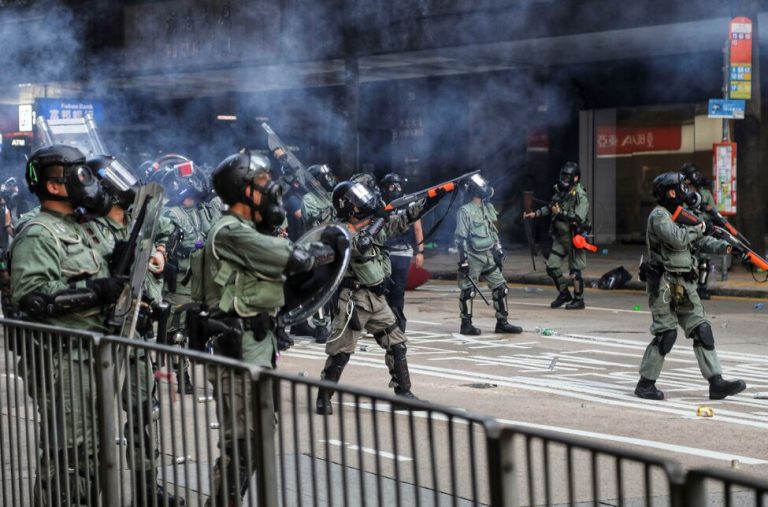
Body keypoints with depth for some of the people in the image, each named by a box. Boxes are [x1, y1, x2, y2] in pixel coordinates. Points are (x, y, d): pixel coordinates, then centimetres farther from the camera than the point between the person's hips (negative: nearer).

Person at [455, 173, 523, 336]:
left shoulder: (488, 208, 11)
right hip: (473, 258, -7)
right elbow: (461, 238, -13)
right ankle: (466, 324, 10)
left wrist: (499, 251, 17)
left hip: (489, 256, 7)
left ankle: (502, 322, 11)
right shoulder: (465, 211, -12)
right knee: (468, 291, 0)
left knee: (501, 288, 4)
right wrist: (463, 260, -17)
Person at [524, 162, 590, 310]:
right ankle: (564, 293, 24)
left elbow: (579, 217, -25)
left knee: (575, 270, -2)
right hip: (560, 237, 8)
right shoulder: (560, 192, 8)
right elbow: (550, 208, 26)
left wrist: (560, 213, -21)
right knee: (552, 267, 8)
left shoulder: (580, 196, -14)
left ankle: (579, 300, 8)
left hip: (574, 237, -8)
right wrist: (536, 214, 20)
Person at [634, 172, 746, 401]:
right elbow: (676, 238, -26)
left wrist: (723, 246, -4)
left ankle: (716, 382, 1)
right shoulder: (659, 216, -11)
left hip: (684, 286, 9)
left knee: (702, 330, 2)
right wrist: (697, 228, -9)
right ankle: (645, 384, 5)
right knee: (665, 334, -6)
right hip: (664, 285, -9)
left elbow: (700, 240, 14)